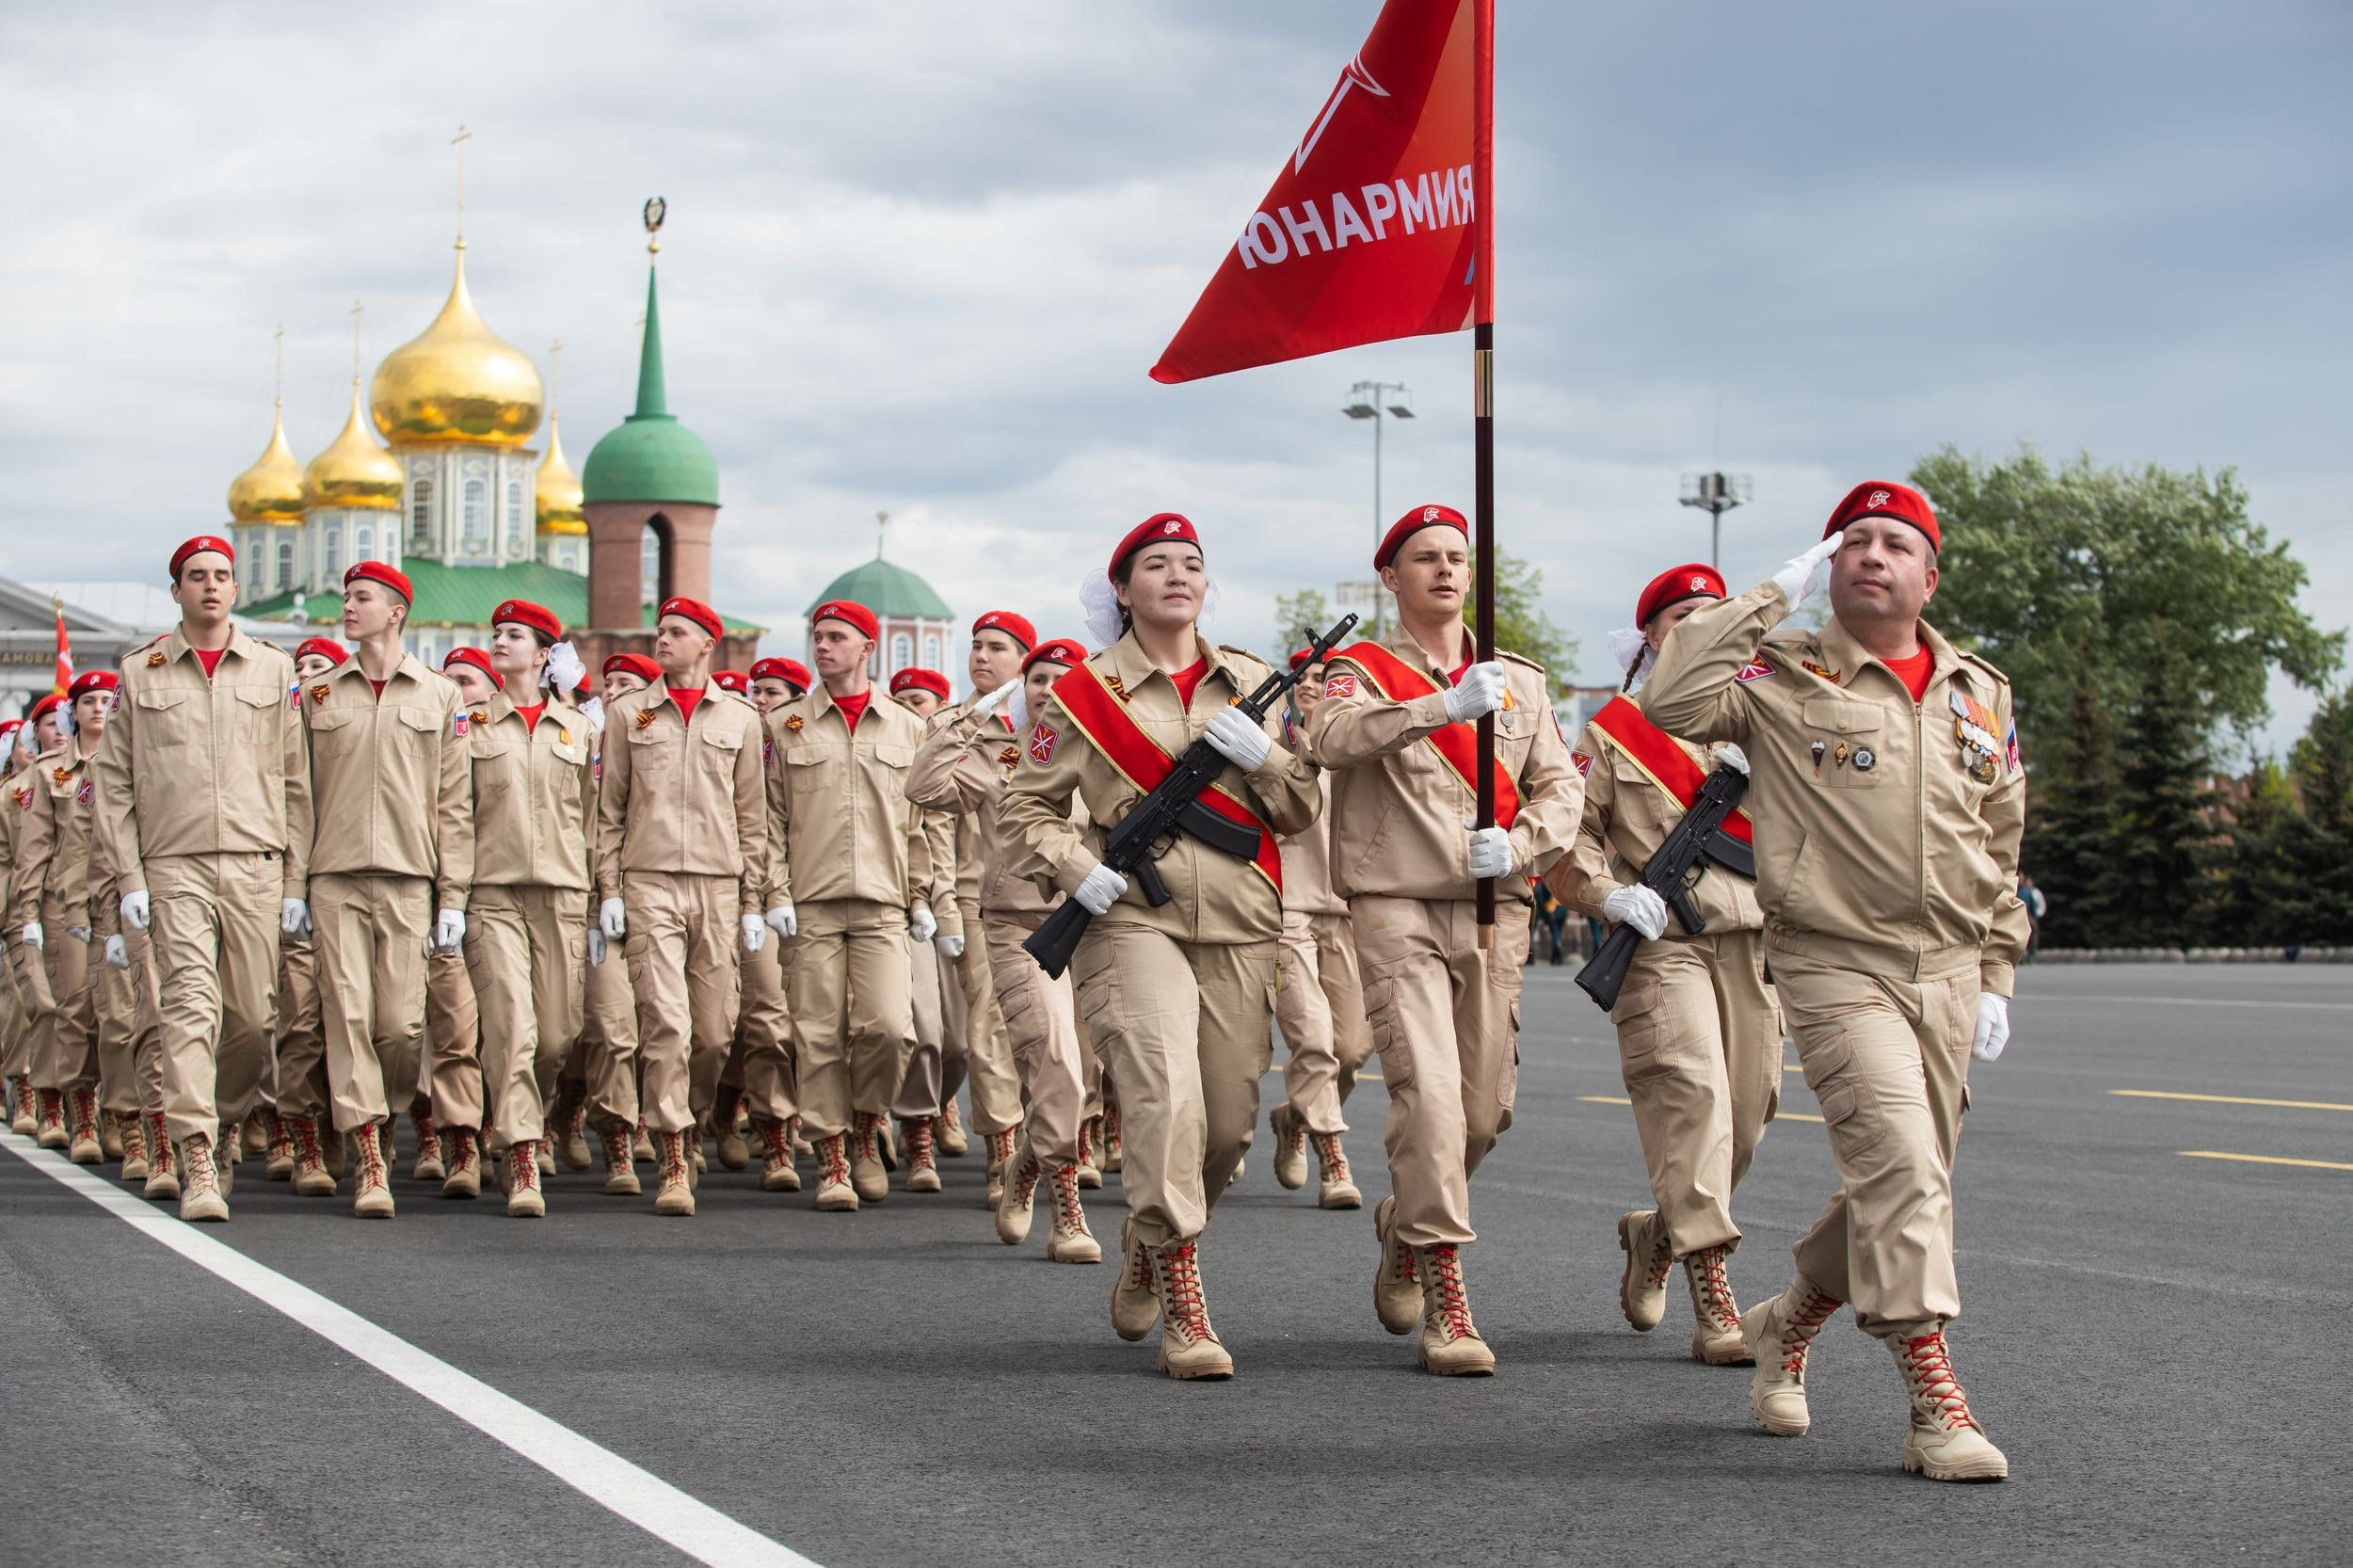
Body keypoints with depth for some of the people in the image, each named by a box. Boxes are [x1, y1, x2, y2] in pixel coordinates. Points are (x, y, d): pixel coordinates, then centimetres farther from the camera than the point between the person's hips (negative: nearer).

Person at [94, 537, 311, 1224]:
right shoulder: (141, 674, 8)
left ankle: (220, 1130, 27)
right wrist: (128, 878, -2)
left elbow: (296, 783, 10)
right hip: (174, 867, -2)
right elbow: (112, 782, 7)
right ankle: (198, 1165, -18)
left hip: (256, 866, 2)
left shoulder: (274, 670, 11)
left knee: (252, 1018, 3)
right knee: (191, 1007, -14)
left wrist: (297, 883, 4)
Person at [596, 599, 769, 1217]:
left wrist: (753, 903, 7)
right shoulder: (628, 714, 10)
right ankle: (674, 1165, -8)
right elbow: (609, 810, 10)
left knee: (715, 1030, 1)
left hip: (719, 887, 1)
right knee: (666, 1023, -11)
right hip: (650, 884, -1)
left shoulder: (740, 719, 11)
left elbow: (752, 817, 12)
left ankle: (686, 1124, 27)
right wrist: (609, 890, 2)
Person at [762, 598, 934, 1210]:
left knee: (888, 1025, -12)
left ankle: (867, 1129, 13)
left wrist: (921, 897, 9)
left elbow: (920, 819, 14)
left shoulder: (906, 728, 12)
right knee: (820, 1034, -2)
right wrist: (776, 891, -3)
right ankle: (833, 1157, 8)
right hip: (811, 905, 0)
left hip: (883, 905, 0)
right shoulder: (784, 724, 9)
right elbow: (770, 815, 7)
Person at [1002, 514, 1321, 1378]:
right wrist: (1075, 869, -9)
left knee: (1229, 1119, 5)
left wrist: (1259, 755, -6)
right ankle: (1183, 1306, -18)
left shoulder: (1251, 685, 14)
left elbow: (1303, 811, 13)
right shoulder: (1084, 692, 4)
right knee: (1165, 1092, -21)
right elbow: (1024, 808, 8)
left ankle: (1147, 1244, 35)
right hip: (1134, 920, -4)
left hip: (1239, 926, 4)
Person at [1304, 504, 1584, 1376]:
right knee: (1429, 1096, -15)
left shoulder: (1520, 680, 15)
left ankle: (1406, 1225, 36)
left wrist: (1520, 844, -11)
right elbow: (1331, 739, -20)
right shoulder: (1362, 672, 3)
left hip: (1494, 914, 4)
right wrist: (1442, 707, -34)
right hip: (1397, 911, -4)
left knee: (1485, 1108, 7)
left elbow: (1561, 786, 11)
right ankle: (1446, 1309, -12)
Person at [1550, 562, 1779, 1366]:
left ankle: (1657, 1235, 31)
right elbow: (1564, 832, 5)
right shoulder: (1613, 732, 8)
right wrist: (1610, 894, -11)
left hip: (1753, 938, 4)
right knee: (1689, 1095, -18)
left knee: (1745, 1110, 4)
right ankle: (1712, 1299, -21)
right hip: (1661, 941, -4)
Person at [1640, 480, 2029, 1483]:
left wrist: (1995, 975, 14)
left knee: (1900, 1187, 11)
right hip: (1835, 965, -5)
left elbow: (1998, 847, 19)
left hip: (1946, 975, 6)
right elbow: (1673, 699, -19)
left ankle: (1785, 1324, 35)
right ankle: (1935, 1407, -17)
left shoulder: (1980, 694, 14)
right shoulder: (1787, 677, -1)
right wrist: (1773, 597, -12)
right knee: (1899, 1167, -18)